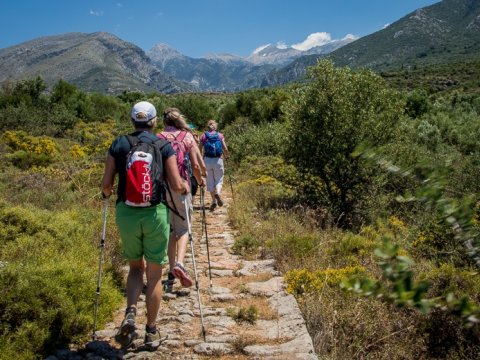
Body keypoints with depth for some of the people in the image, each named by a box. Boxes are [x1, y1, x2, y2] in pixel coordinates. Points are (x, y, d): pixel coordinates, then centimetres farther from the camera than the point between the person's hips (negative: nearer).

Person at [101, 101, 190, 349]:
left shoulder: (118, 144, 3)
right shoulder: (165, 146, -1)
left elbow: (106, 184, 1)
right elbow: (176, 186, -7)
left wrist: (107, 193, 23)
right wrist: (186, 186, 15)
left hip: (126, 213, 2)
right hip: (155, 213, -1)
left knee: (135, 267, 22)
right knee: (154, 273, 11)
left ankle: (130, 314, 0)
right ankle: (151, 331, 20)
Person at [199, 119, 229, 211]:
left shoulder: (203, 136, 4)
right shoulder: (220, 135, 4)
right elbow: (225, 149, -1)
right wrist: (226, 156, 18)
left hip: (207, 160, 1)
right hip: (218, 160, 0)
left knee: (210, 181, 10)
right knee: (219, 180, 10)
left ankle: (214, 201, 8)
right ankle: (218, 193, -19)